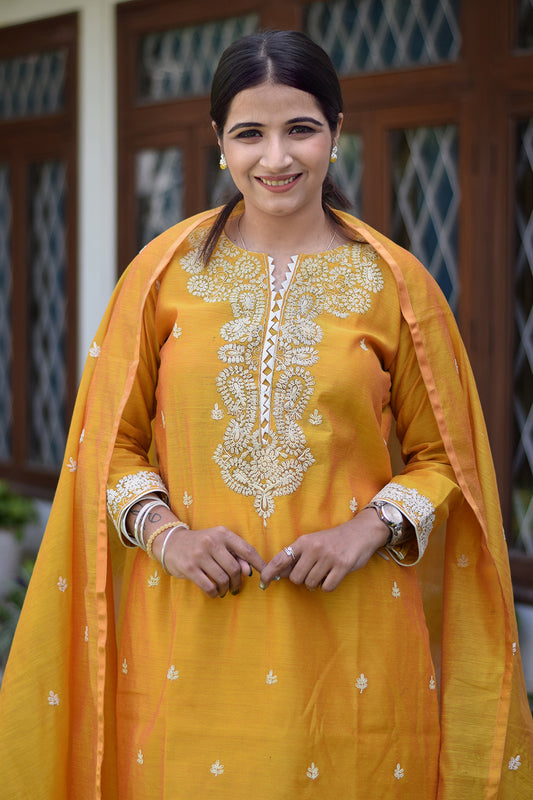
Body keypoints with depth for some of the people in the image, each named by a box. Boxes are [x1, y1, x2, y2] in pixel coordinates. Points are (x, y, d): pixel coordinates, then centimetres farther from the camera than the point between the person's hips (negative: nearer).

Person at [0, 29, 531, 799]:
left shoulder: (394, 282, 2)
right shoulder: (167, 270, 4)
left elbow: (443, 455, 7)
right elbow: (109, 439, 8)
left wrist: (370, 529, -10)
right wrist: (164, 532, -9)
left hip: (349, 637, 0)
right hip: (187, 638, 1)